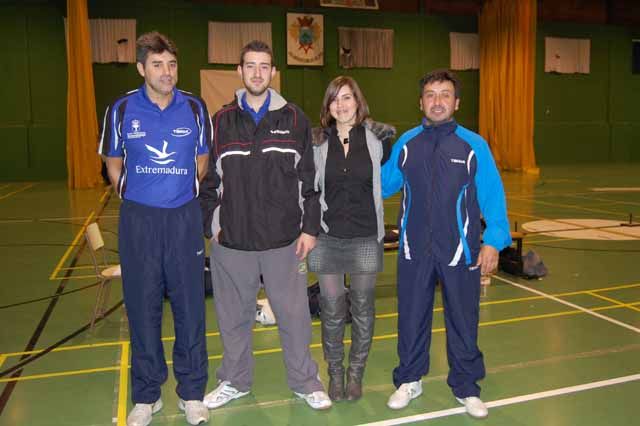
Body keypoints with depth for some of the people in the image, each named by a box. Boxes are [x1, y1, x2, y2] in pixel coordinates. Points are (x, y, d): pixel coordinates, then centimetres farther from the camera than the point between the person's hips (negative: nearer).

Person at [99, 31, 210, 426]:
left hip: (184, 216, 0)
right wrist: (135, 196, 12)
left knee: (190, 305, 5)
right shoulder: (122, 109, -1)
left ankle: (192, 392, 22)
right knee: (143, 307, 8)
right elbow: (114, 162, 12)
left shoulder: (195, 107, -1)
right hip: (138, 218, 0)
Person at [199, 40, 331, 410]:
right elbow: (209, 179, 9)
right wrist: (211, 224, 4)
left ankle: (305, 381, 28)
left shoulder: (294, 119, 1)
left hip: (285, 239, -1)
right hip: (232, 240, 2)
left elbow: (309, 178, 2)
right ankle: (235, 381, 34)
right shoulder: (222, 121, 5)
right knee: (234, 316, 14)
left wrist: (310, 227, -1)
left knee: (294, 314, 8)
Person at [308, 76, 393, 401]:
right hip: (327, 237, 0)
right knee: (332, 311, 8)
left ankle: (356, 373, 28)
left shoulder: (378, 138, -1)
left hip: (365, 237, 0)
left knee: (363, 310, 9)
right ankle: (335, 373, 27)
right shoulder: (317, 141, 0)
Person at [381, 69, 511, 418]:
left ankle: (465, 387, 30)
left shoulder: (473, 145, -4)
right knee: (411, 318, 13)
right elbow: (383, 184, 11)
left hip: (460, 252, -1)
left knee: (463, 321, 11)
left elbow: (492, 196, -6)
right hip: (414, 251, 2)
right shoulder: (406, 143, 3)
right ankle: (409, 381, 33)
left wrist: (493, 242, -11)